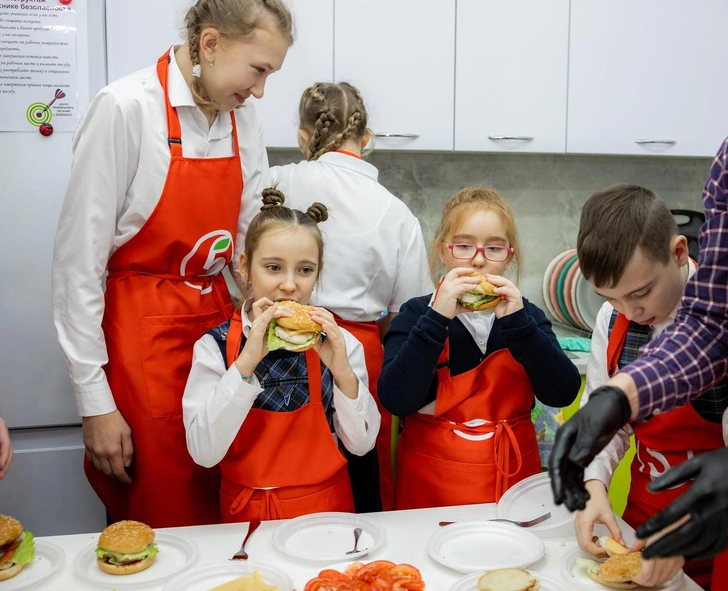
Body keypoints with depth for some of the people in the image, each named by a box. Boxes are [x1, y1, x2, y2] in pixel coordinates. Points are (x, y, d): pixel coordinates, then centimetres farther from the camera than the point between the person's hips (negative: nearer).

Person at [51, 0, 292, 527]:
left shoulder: (243, 118, 5)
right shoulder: (126, 109, -13)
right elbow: (77, 264, -12)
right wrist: (94, 401, -12)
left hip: (220, 321, 5)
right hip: (143, 336, -5)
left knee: (224, 515, 9)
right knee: (160, 525, 5)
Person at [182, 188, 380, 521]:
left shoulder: (338, 343, -3)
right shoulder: (215, 347, -8)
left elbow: (361, 444, -3)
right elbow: (203, 453, -16)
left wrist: (343, 373, -18)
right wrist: (247, 362, -24)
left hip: (327, 506, 2)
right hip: (248, 512, -2)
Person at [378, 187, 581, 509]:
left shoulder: (525, 314, 3)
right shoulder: (416, 315, -4)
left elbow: (562, 394, -10)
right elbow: (396, 400, -19)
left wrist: (518, 323, -19)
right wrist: (437, 319, -23)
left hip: (513, 479, 3)